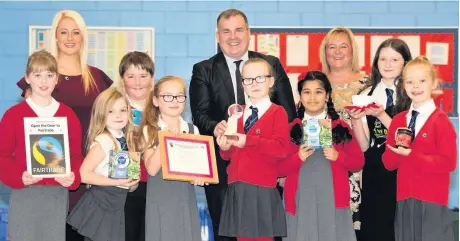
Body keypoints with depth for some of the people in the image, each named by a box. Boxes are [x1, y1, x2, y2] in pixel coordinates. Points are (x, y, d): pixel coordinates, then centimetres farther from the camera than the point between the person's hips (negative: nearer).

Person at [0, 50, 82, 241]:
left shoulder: (69, 115, 6)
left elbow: (76, 155, 8)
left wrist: (73, 176, -12)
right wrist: (19, 177, -18)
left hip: (58, 196, 2)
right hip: (24, 196, -2)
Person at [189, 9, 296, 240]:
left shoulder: (272, 65, 7)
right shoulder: (203, 71, 5)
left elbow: (288, 112, 5)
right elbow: (200, 114, -5)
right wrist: (215, 127, -28)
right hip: (222, 167, 0)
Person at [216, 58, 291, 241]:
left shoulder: (278, 112, -4)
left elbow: (282, 148, -19)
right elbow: (228, 155, 16)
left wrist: (248, 141, -23)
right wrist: (225, 148, -7)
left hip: (262, 189, -5)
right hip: (237, 188, 6)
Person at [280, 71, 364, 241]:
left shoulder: (341, 127, 7)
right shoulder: (291, 129, 5)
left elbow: (358, 163, 7)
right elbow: (279, 168, 4)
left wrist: (338, 156, -10)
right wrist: (298, 157, -13)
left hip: (333, 200, 0)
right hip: (301, 200, 0)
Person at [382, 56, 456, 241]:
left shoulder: (441, 121, -7)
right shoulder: (397, 120, 8)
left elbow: (448, 163, -14)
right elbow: (388, 163, 7)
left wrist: (411, 155, -19)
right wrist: (398, 150, -14)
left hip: (432, 201, -5)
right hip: (404, 199, 5)